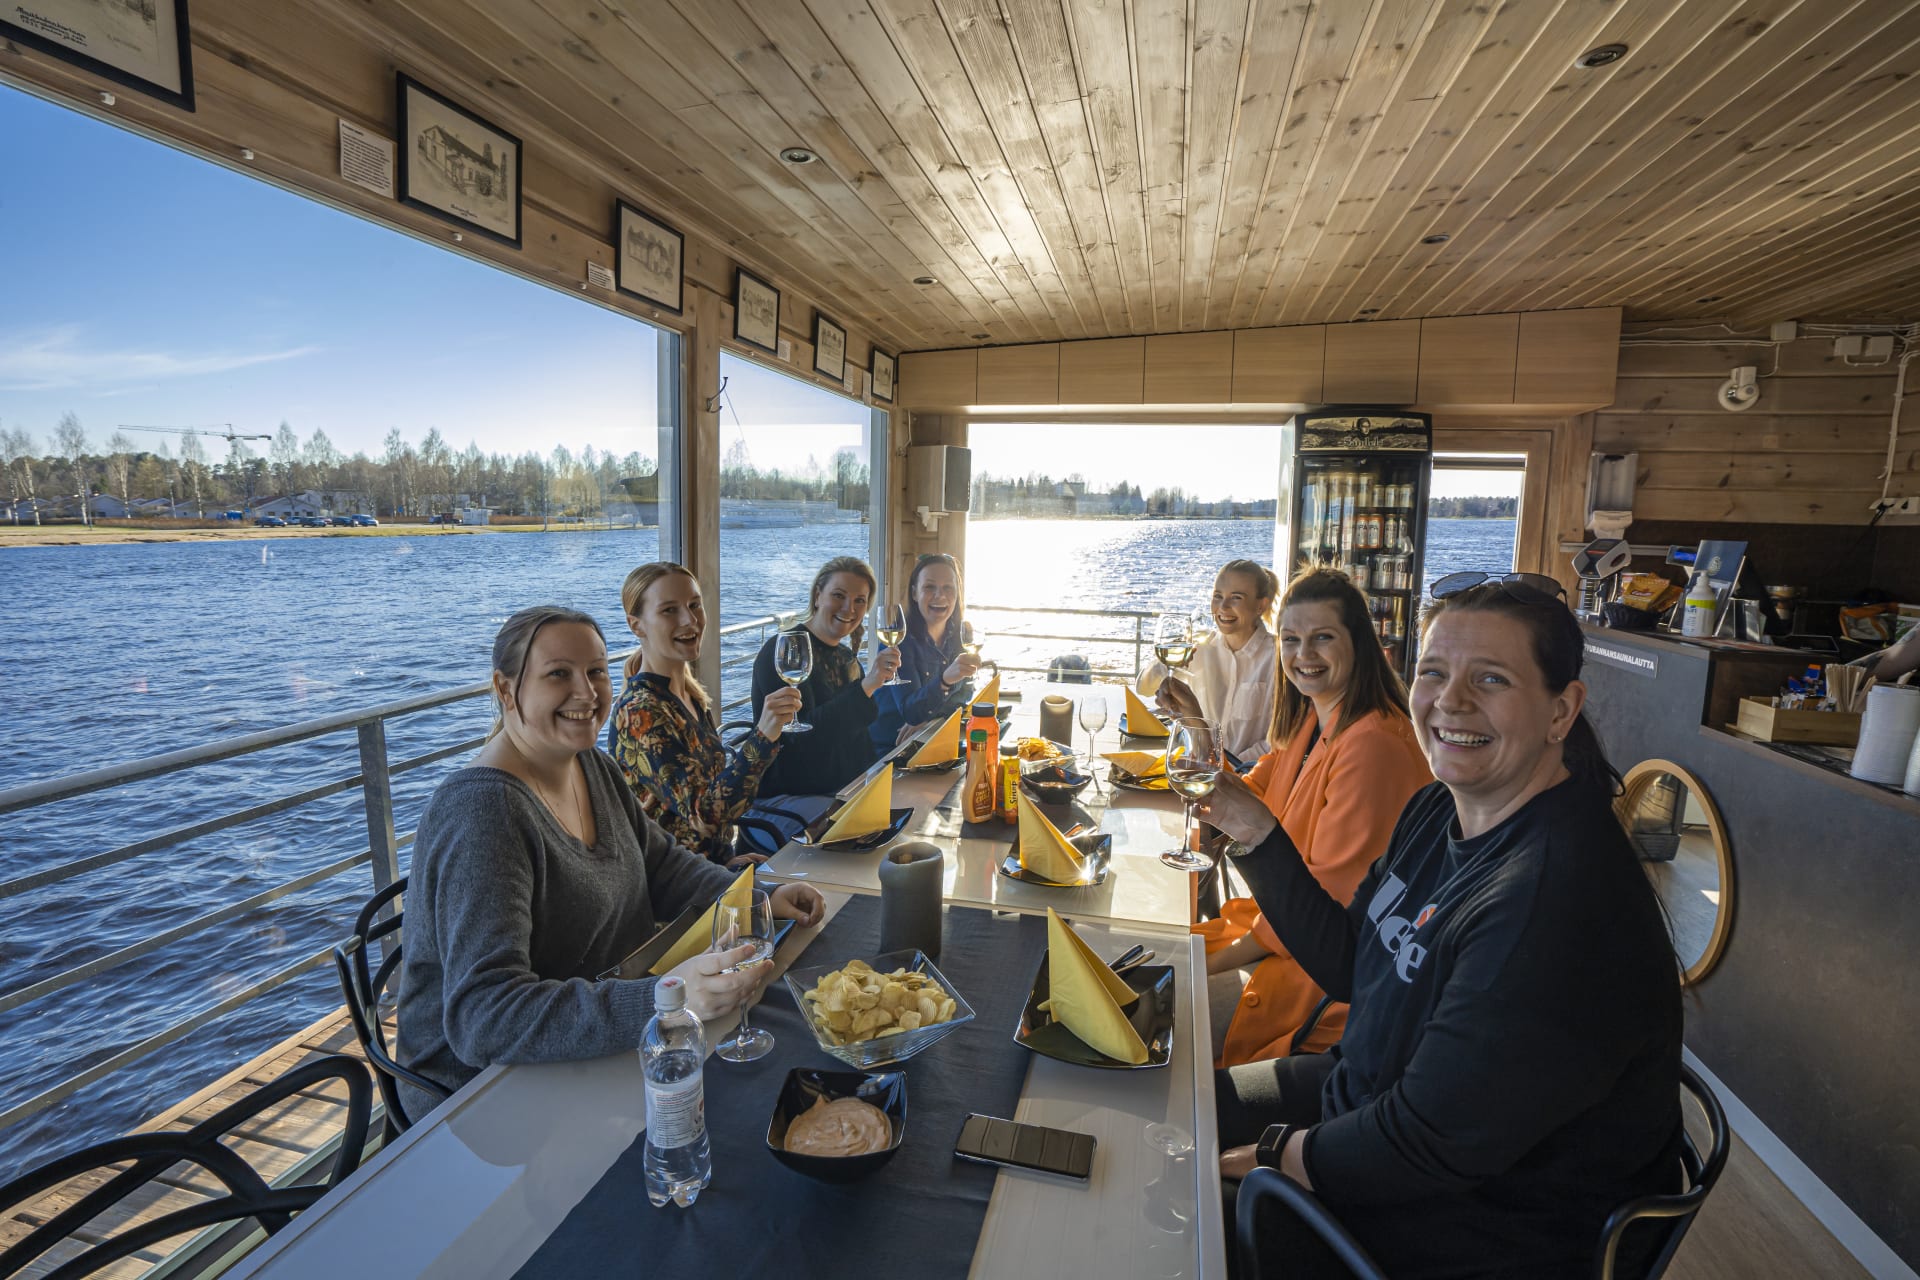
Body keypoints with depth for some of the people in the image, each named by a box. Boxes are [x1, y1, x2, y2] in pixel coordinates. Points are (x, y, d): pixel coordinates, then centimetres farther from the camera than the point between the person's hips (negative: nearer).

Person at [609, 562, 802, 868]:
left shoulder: (692, 694, 5)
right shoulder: (639, 713, -21)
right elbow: (703, 814, -28)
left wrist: (727, 855, 5)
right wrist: (763, 737, -38)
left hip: (708, 864, 7)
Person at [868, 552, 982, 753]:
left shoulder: (961, 633, 2)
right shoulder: (898, 637, -16)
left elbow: (965, 692, 4)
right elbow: (910, 711, -25)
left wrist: (924, 718, -14)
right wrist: (946, 679, -44)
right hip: (887, 748, -6)